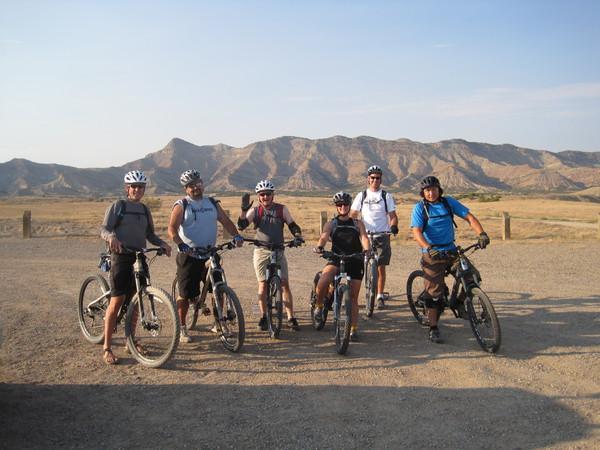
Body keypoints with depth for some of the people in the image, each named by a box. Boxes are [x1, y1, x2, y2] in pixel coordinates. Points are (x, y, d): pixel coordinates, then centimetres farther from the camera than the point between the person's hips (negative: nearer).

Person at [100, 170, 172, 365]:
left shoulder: (144, 210, 15)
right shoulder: (118, 206, -2)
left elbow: (150, 234, 18)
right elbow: (104, 228, -8)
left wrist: (162, 243, -1)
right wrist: (111, 237, -31)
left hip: (139, 258, 6)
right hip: (121, 257, -5)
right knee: (117, 301, -8)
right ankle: (107, 348, -1)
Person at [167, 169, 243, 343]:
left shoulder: (212, 203, 11)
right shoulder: (181, 206, -3)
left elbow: (226, 221, 7)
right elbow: (172, 229, -14)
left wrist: (236, 235, -12)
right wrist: (181, 245, -32)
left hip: (209, 255, 4)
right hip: (189, 256, -4)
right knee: (185, 294, 0)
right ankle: (182, 329, 15)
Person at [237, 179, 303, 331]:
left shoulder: (282, 209, 2)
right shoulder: (255, 211, 0)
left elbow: (292, 225, 2)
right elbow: (241, 225, -12)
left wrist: (298, 236, -17)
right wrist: (243, 209, -26)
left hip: (278, 251, 0)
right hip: (261, 252, 0)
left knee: (285, 284, -4)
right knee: (263, 284, 1)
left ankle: (291, 318, 0)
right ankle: (263, 317, 14)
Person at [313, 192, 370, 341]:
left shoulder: (358, 224, 13)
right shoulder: (331, 224, 11)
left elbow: (364, 237, -4)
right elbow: (324, 236, -8)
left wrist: (367, 249, -27)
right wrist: (319, 247, -31)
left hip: (355, 261, 1)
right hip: (336, 259, -1)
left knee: (353, 297, 1)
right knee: (323, 280, -30)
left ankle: (353, 329, 12)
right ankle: (319, 306, -3)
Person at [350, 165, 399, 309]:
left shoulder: (386, 196, 7)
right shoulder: (361, 196, 9)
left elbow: (392, 215, 3)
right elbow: (353, 214, 6)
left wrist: (394, 226, -17)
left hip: (382, 235, -1)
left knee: (381, 267, -1)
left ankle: (380, 296, 8)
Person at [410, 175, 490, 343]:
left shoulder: (449, 202, 4)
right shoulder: (420, 208, -6)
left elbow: (469, 217, -1)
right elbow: (417, 232, -16)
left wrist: (481, 233, -18)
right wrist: (428, 248, -33)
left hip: (451, 251, 4)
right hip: (432, 254, -3)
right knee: (434, 291, -3)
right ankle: (433, 328, 7)